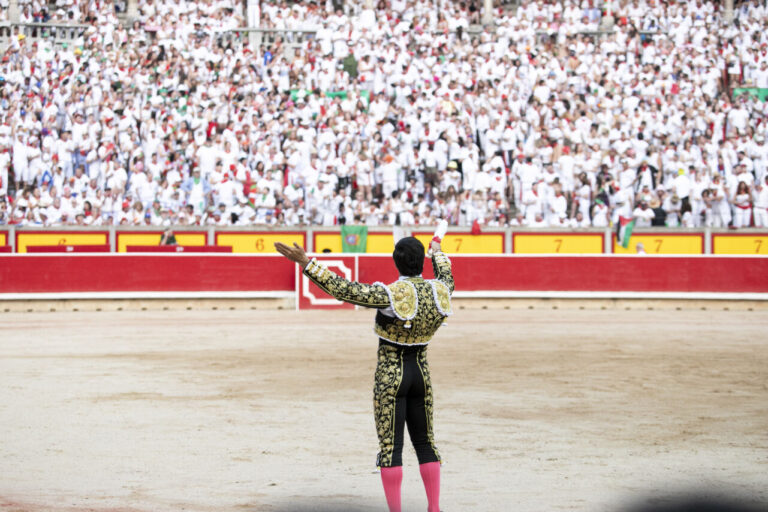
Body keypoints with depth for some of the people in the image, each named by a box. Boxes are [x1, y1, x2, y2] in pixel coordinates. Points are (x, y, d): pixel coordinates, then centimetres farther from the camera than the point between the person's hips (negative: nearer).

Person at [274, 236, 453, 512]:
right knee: (425, 443, 15)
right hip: (421, 374, 5)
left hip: (390, 378, -5)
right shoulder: (439, 291, -3)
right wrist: (437, 252, 44)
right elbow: (446, 277, 23)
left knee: (390, 448, -1)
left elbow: (343, 289, -24)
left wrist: (305, 262, -23)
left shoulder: (390, 295, -20)